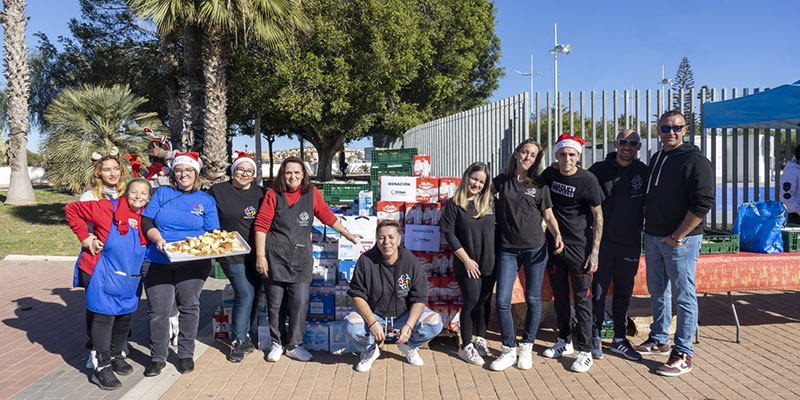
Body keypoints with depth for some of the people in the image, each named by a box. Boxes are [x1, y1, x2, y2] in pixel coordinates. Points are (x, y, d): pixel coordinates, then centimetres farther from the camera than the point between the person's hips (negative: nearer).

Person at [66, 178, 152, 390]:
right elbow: (72, 209, -5)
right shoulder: (108, 209, -11)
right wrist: (85, 237, -9)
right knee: (104, 316, -4)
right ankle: (102, 367, 7)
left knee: (125, 316, 15)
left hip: (130, 279, 6)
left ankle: (116, 356, 35)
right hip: (104, 276, -5)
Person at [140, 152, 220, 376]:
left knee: (189, 307, 7)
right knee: (158, 310, 0)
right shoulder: (162, 193, 10)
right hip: (159, 262, 0)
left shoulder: (206, 201, 9)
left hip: (193, 263, 0)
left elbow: (212, 233, 8)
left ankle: (186, 354, 23)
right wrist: (158, 239, -12)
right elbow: (146, 222, 5)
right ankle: (158, 358, 16)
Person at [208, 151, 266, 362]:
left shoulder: (260, 193, 10)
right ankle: (237, 342, 3)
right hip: (232, 254, -4)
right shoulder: (218, 191, 2)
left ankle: (244, 334, 25)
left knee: (254, 295, 8)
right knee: (245, 294, -11)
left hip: (255, 253, 4)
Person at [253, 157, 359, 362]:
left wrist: (347, 234, 22)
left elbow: (327, 215, 17)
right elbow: (261, 225, -2)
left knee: (300, 302, -4)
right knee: (275, 303, 7)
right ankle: (277, 343, 24)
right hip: (275, 257, -1)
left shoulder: (311, 193, 7)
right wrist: (260, 256, -8)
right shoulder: (273, 195, 0)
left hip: (301, 257, 1)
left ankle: (293, 345, 13)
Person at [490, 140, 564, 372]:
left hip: (535, 248, 0)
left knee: (533, 299, 5)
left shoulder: (539, 185, 5)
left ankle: (527, 348, 22)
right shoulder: (502, 181, 8)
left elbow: (549, 216, 5)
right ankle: (509, 350, 11)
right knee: (502, 301, -4)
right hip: (507, 250, 1)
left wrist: (557, 235, -11)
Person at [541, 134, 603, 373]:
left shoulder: (587, 180, -10)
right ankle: (565, 341, 29)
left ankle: (585, 351, 9)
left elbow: (598, 216, -8)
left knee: (582, 299, -1)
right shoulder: (549, 175, 3)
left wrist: (595, 252, -12)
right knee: (559, 297, 14)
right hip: (554, 245, 5)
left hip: (579, 247, -5)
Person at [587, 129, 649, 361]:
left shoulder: (644, 172, 5)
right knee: (599, 290, 3)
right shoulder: (600, 169, 0)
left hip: (630, 243, 2)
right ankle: (595, 336, 16)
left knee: (624, 292, 11)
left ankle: (620, 339, 22)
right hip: (603, 240, -2)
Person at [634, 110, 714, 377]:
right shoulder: (656, 158, 13)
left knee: (684, 296, 0)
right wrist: (649, 229, 14)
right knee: (657, 292, 16)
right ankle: (659, 340, 31)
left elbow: (703, 203, -17)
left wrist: (677, 236, -17)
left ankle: (683, 354, 8)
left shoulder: (695, 160, -11)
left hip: (681, 239, -7)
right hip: (652, 237, 8)